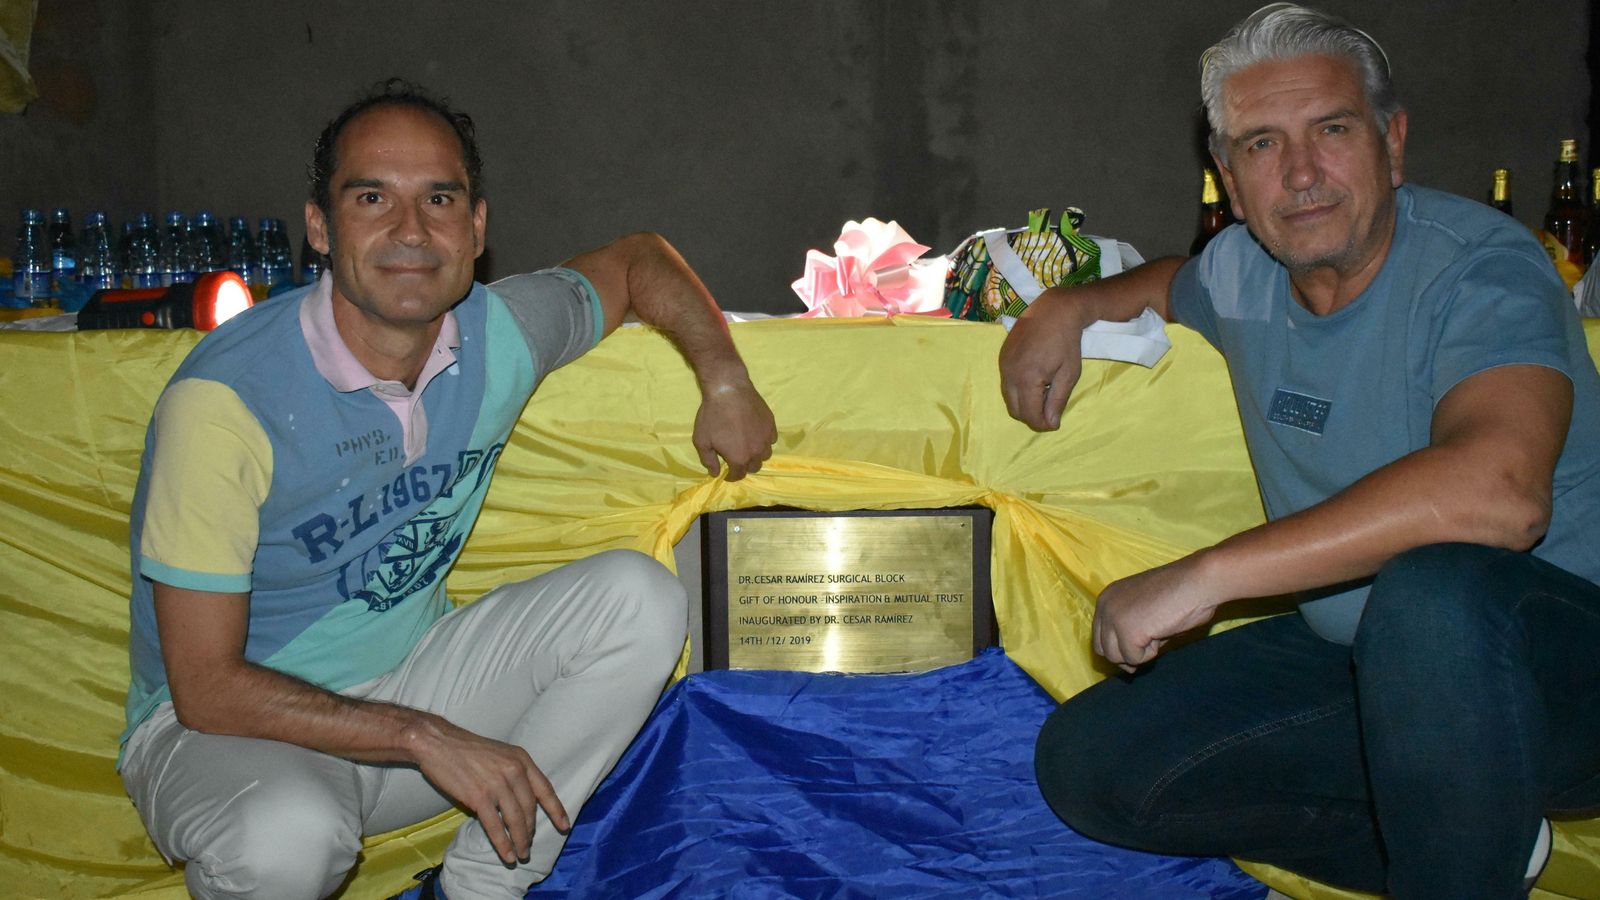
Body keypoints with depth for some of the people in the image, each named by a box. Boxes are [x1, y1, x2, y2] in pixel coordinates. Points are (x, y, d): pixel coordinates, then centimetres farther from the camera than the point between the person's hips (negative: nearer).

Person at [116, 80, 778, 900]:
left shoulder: (501, 332, -9)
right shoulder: (224, 400, -25)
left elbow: (637, 260, 14)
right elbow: (206, 687, -23)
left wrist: (725, 381, 2)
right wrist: (428, 739, -27)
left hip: (409, 674, 5)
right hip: (223, 727, -5)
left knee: (637, 597, -13)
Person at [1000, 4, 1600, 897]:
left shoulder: (1478, 267, -19)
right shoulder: (1244, 271, 3)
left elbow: (1498, 492, -39)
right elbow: (1178, 283, 31)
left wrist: (1205, 574, -37)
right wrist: (1068, 306, 9)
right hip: (1354, 652, 7)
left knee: (1432, 589, -41)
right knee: (1086, 762, -4)